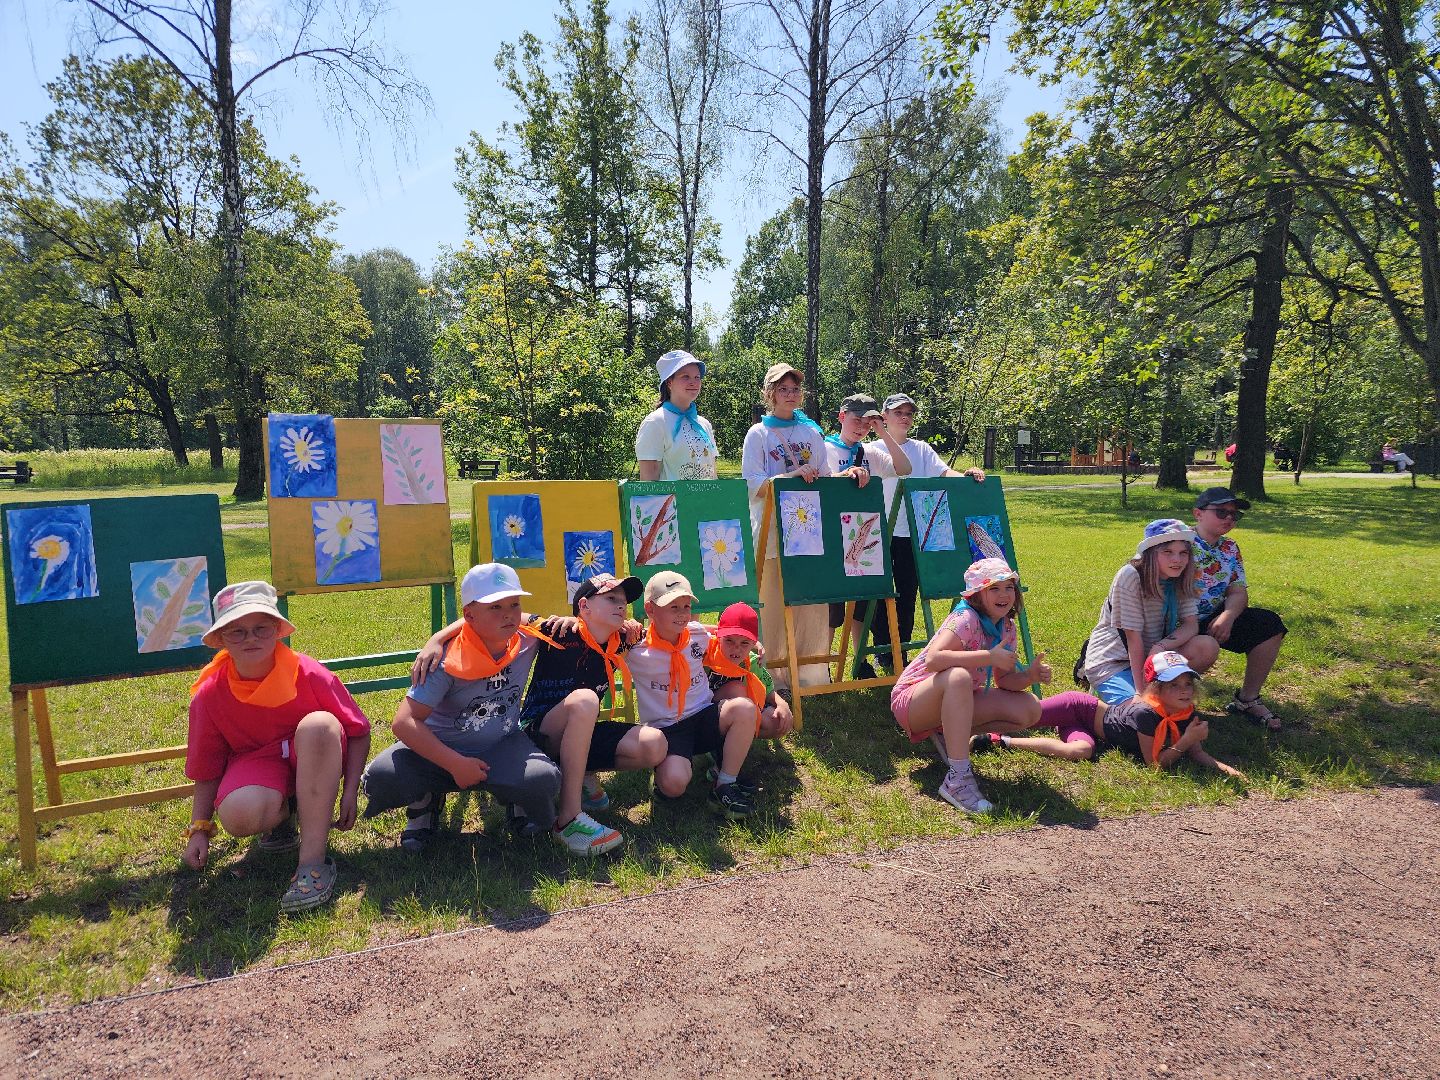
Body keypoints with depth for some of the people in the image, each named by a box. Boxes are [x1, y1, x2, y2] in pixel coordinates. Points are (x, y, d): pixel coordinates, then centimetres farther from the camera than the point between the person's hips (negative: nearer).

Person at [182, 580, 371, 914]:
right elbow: (206, 768, 1)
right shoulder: (209, 695, -11)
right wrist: (199, 830, -3)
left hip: (313, 762, -1)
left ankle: (314, 860, -34)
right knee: (239, 816, -36)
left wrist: (350, 792, -14)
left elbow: (358, 732, -8)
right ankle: (282, 814, 8)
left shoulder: (308, 674, -17)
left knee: (319, 725, -38)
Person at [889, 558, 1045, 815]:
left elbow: (1004, 680, 4)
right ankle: (957, 779, -36)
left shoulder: (1006, 627, 1)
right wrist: (990, 656, -37)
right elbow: (933, 659, -40)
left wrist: (1031, 675, -17)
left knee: (1030, 710, -8)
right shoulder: (966, 618, -23)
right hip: (912, 700, -8)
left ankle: (951, 734, 5)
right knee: (958, 676, -41)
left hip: (953, 702, 8)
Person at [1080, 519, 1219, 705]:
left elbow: (1191, 625, -7)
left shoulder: (1181, 580, -1)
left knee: (1208, 647, -17)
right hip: (1112, 660, -6)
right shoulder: (1130, 576, -20)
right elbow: (1133, 636, -20)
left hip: (1150, 655, 6)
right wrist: (1141, 690, -21)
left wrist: (1161, 646, -28)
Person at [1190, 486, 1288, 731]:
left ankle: (1247, 699, 5)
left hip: (1213, 620, 8)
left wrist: (1227, 616, -20)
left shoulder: (1230, 549, 11)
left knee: (1269, 624, -5)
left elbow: (1239, 593, 3)